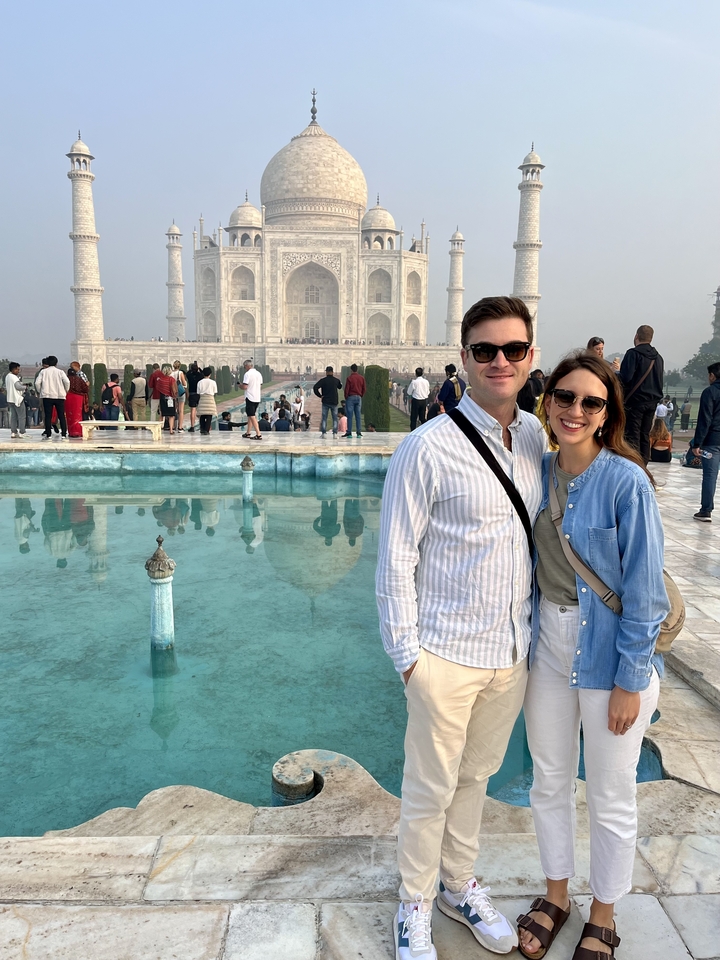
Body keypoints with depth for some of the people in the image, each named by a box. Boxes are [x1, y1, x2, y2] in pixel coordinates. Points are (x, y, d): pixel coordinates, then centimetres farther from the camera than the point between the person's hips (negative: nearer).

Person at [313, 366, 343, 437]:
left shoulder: (323, 380, -7)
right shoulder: (336, 380, 0)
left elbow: (315, 388, -18)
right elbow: (340, 387, 21)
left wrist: (320, 395, -7)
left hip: (325, 402, -1)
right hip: (334, 402, 1)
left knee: (324, 418, 5)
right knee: (335, 418, 7)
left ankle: (323, 433, 2)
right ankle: (335, 433, 1)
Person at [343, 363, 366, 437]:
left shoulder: (349, 378, -9)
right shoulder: (362, 378, 6)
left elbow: (346, 389, -8)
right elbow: (364, 389, 9)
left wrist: (346, 397, 5)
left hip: (350, 397, -4)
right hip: (359, 398, 4)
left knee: (350, 416, -2)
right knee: (358, 416, 5)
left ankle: (349, 432, -3)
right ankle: (359, 432, 3)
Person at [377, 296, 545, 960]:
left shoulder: (536, 436, 2)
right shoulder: (429, 448, -16)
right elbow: (395, 560, -12)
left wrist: (534, 632, 11)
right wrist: (405, 652, -11)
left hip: (514, 650, 5)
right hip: (447, 655, -5)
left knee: (477, 777, 24)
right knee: (431, 791, 12)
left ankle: (461, 886, 48)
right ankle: (415, 906, 38)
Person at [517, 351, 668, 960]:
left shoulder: (625, 481, -17)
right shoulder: (538, 472, -2)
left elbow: (643, 590, -15)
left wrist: (630, 682, -13)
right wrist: (520, 646, 8)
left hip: (609, 654, -4)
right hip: (547, 647, 5)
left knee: (611, 797, 14)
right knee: (549, 781, 20)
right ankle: (556, 894, 44)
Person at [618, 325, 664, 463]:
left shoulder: (634, 353, -10)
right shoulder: (658, 357, 14)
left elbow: (625, 377, -18)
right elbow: (660, 379, 19)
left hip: (635, 400, -7)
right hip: (652, 401, 7)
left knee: (632, 436, -6)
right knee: (645, 435, 12)